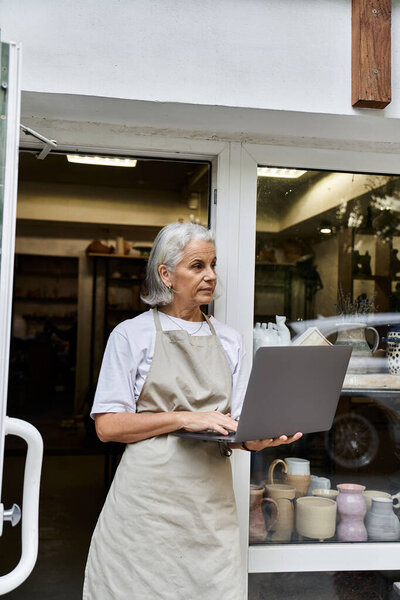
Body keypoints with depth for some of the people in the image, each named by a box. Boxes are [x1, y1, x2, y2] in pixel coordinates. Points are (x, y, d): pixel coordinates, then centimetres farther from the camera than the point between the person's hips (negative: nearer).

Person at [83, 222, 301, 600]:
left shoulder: (229, 340, 13)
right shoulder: (132, 334, 1)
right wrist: (184, 418, -15)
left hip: (211, 495, 3)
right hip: (149, 495, -3)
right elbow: (107, 426, -5)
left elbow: (236, 426, 12)